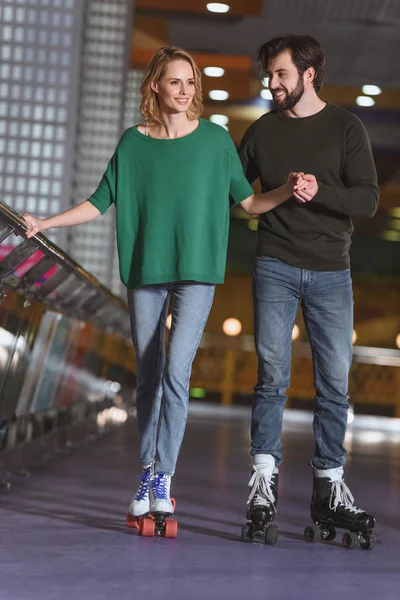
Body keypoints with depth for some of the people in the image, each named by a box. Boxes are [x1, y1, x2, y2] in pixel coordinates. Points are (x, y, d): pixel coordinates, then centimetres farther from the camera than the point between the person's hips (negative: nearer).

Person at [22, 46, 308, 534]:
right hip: (145, 273, 2)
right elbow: (98, 203, 8)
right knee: (148, 378, 6)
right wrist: (44, 223, -2)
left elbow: (248, 202, 7)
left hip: (195, 273, -2)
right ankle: (147, 476, 17)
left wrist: (288, 191, -10)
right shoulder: (134, 141, 6)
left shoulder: (215, 138, 3)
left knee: (176, 371, -14)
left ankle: (164, 477, -6)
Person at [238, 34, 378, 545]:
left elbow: (368, 200, -6)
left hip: (331, 272, 0)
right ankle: (264, 478, -3)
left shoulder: (345, 128, 4)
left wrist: (321, 192, -19)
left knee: (334, 383, 0)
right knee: (272, 375, -8)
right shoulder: (263, 131, 11)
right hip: (276, 268, 1)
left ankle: (329, 488, 8)